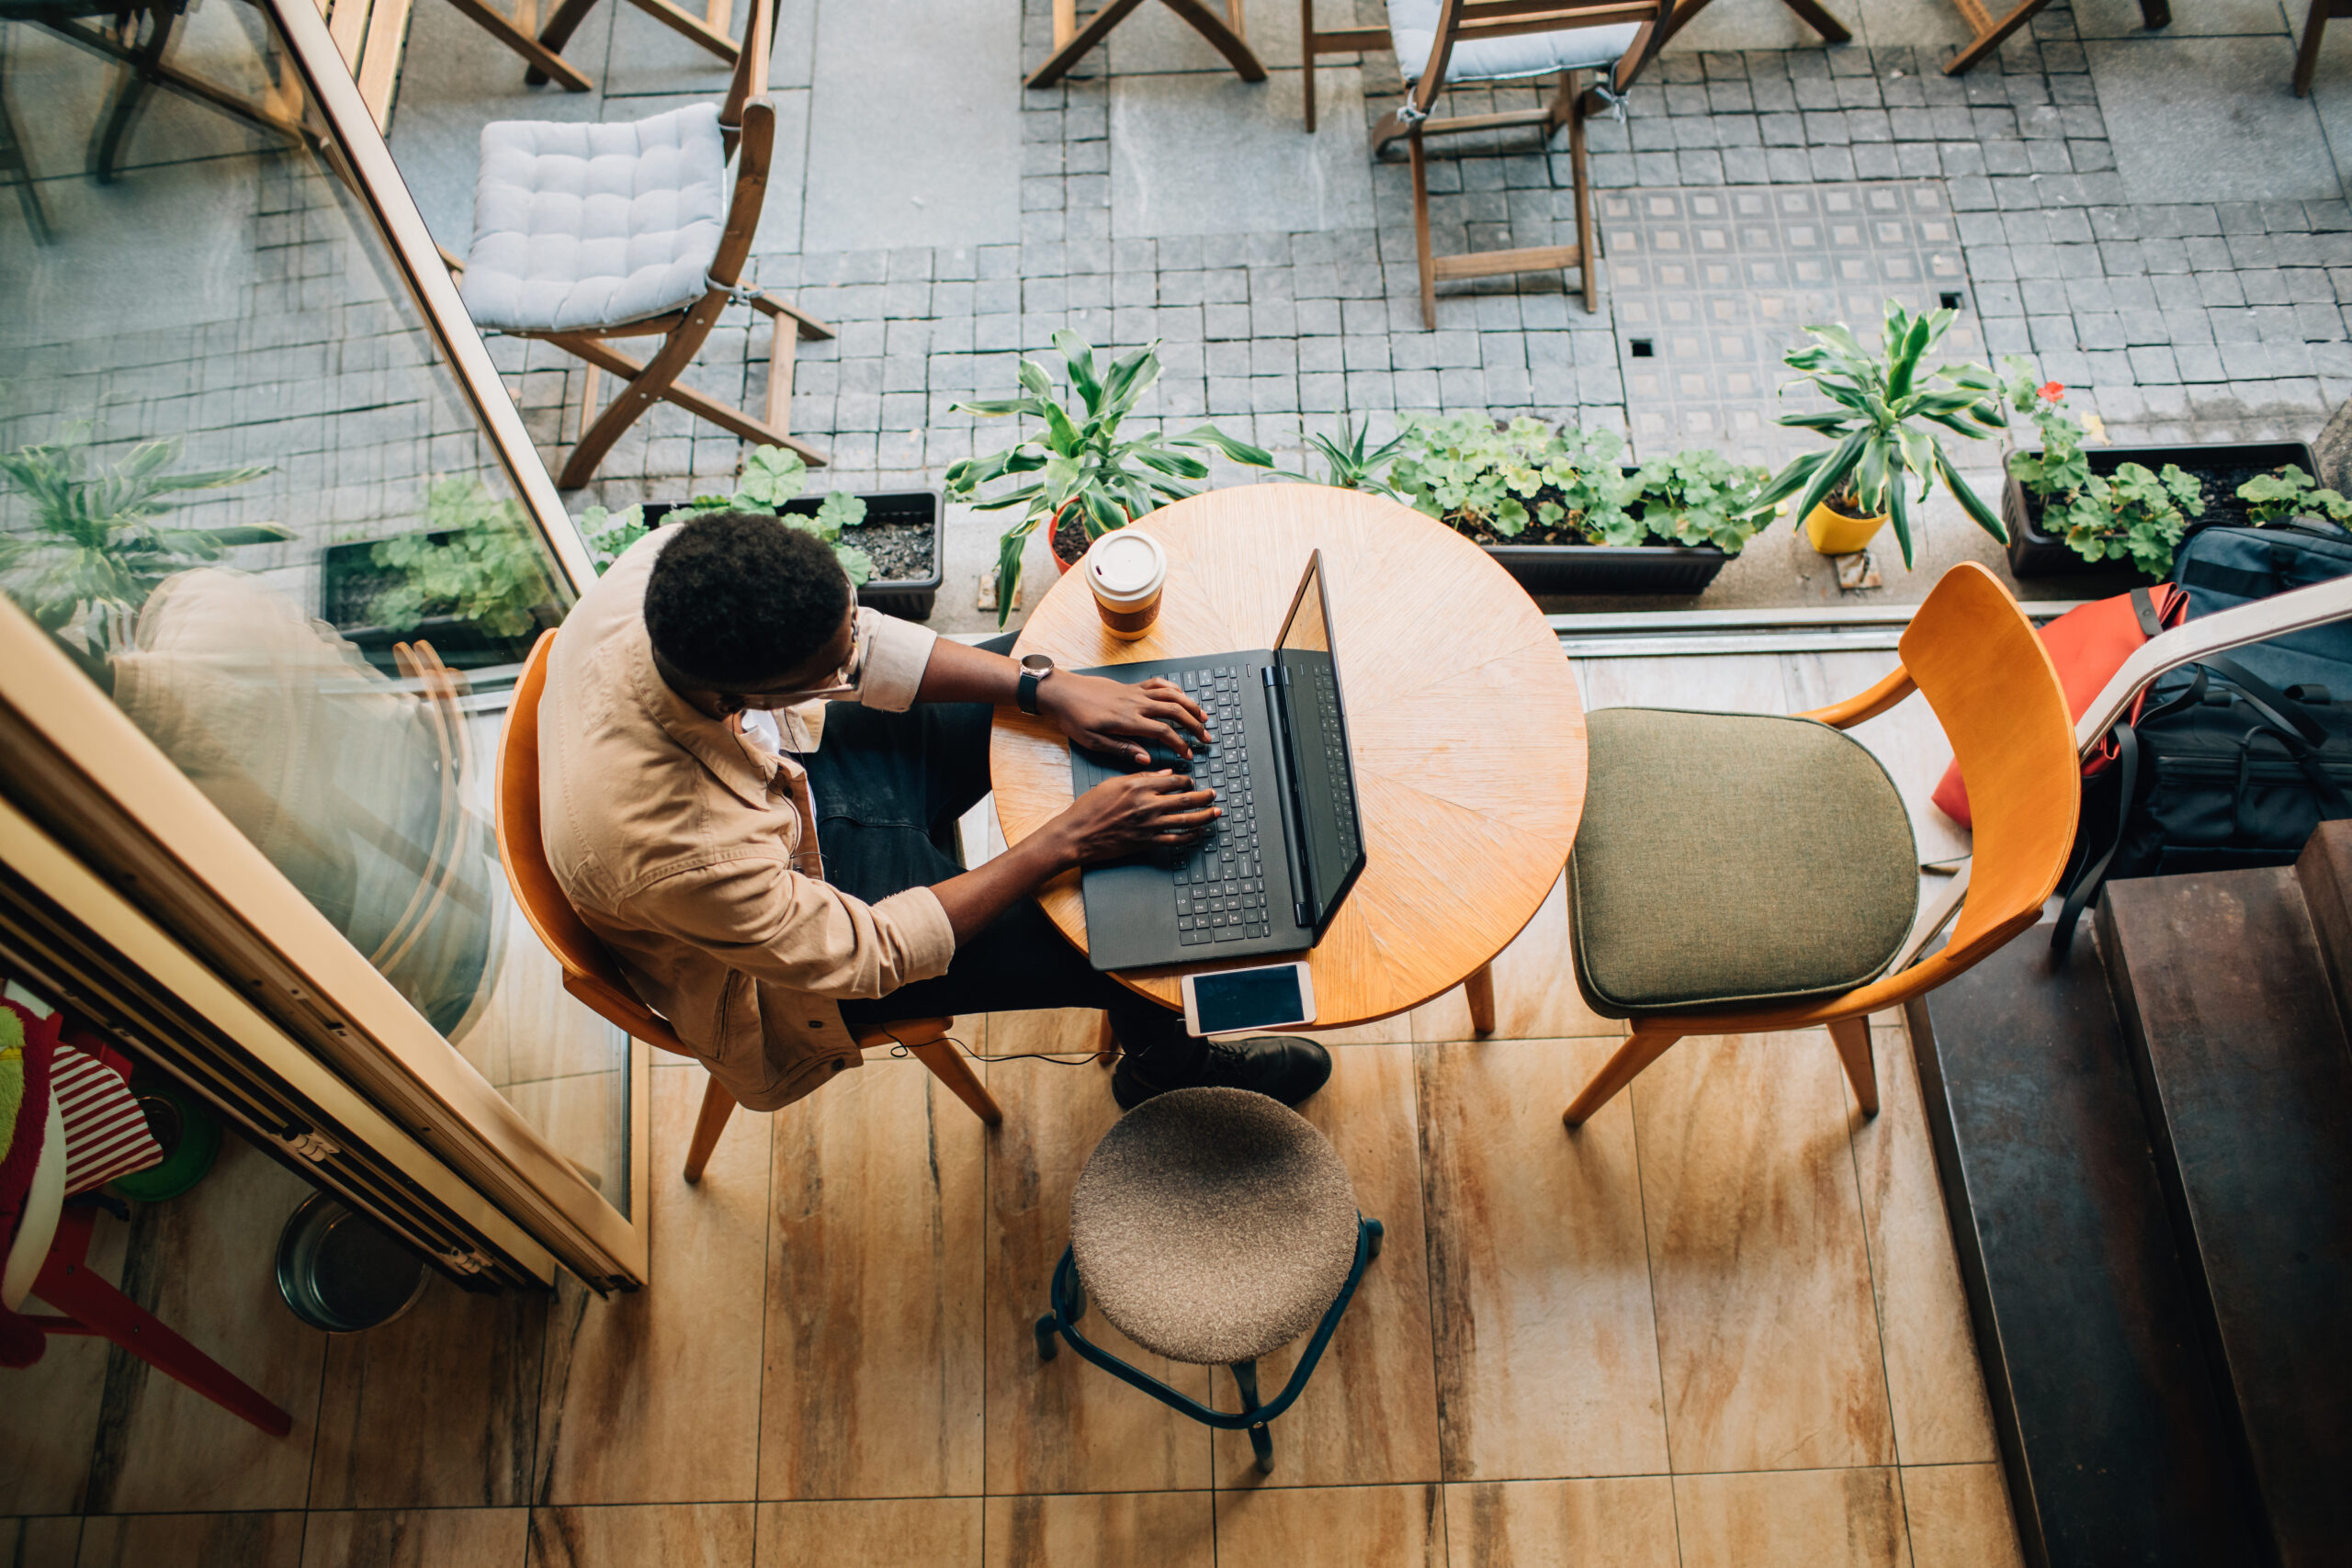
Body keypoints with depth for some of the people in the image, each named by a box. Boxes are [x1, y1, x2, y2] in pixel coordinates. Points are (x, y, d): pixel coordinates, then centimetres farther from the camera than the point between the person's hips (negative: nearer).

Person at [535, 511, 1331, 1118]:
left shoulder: (678, 567, -29)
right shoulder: (675, 852, -44)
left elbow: (862, 643, -12)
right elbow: (865, 952, -28)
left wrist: (1051, 688, -18)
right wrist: (1067, 840, -28)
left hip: (789, 764, 7)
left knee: (1063, 650, 4)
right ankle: (1165, 1060, 31)